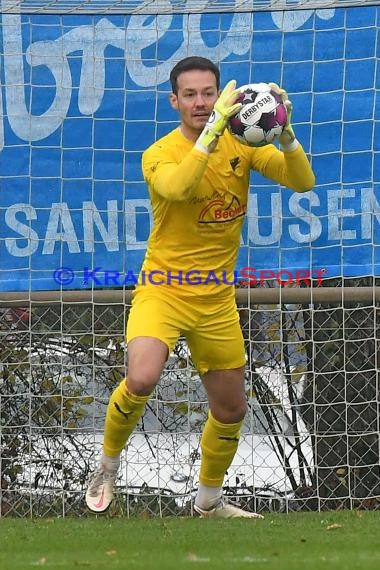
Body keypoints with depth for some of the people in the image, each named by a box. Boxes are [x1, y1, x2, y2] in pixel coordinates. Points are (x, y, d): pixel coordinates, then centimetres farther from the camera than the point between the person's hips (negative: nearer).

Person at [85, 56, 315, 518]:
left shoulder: (241, 145, -1)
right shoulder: (160, 154, -12)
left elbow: (302, 182, -13)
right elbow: (177, 186, -36)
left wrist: (285, 132, -31)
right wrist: (214, 127, -42)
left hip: (217, 300, 5)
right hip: (163, 289, -4)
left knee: (231, 408, 13)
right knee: (141, 380, -29)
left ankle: (209, 501, 37)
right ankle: (107, 465, -1)